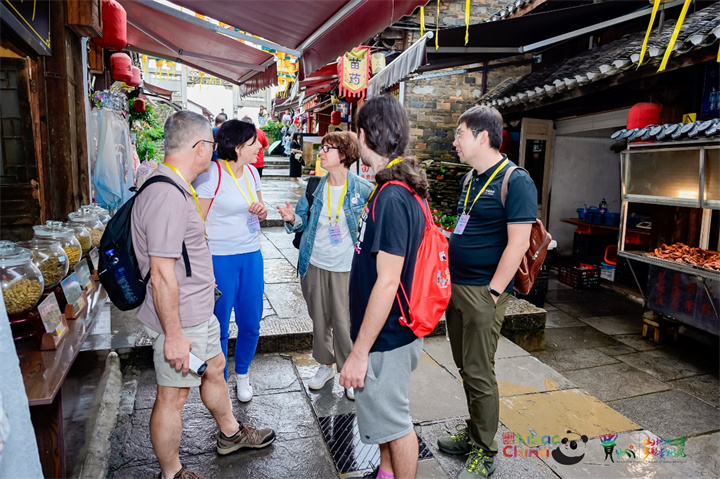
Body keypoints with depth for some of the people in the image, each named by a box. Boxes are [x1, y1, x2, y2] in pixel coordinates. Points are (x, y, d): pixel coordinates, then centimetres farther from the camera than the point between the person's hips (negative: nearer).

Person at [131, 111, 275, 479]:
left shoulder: (176, 188, 8)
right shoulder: (167, 196, -27)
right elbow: (162, 275, -28)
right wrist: (173, 336, -24)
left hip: (197, 311, 11)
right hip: (179, 320, -11)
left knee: (214, 367, 25)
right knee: (173, 395, 7)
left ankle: (230, 434, 47)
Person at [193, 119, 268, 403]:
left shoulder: (252, 172, 8)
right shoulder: (212, 174, -14)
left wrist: (261, 211, -4)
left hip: (251, 256, 6)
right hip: (219, 259, -6)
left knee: (251, 323, 13)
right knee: (219, 326, 8)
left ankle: (242, 375, 36)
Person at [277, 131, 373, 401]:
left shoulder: (363, 189, -9)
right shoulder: (315, 187, 2)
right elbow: (304, 222, 9)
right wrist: (293, 218, -12)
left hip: (345, 267, -4)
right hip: (315, 264, 4)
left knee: (344, 323, 3)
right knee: (319, 319, 16)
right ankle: (326, 365, 39)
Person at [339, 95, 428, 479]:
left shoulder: (392, 199, -25)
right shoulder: (396, 189, 6)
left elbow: (387, 282, -27)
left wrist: (359, 353, -21)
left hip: (385, 335, -10)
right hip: (386, 331, 10)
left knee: (393, 420, 10)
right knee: (383, 413, 26)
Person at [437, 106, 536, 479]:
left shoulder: (515, 181, -14)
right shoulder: (472, 177, 12)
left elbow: (518, 243, -18)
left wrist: (492, 293, -19)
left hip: (483, 293, -8)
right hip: (456, 287, 8)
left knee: (479, 374, 2)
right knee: (465, 367, 18)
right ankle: (473, 434, 36)